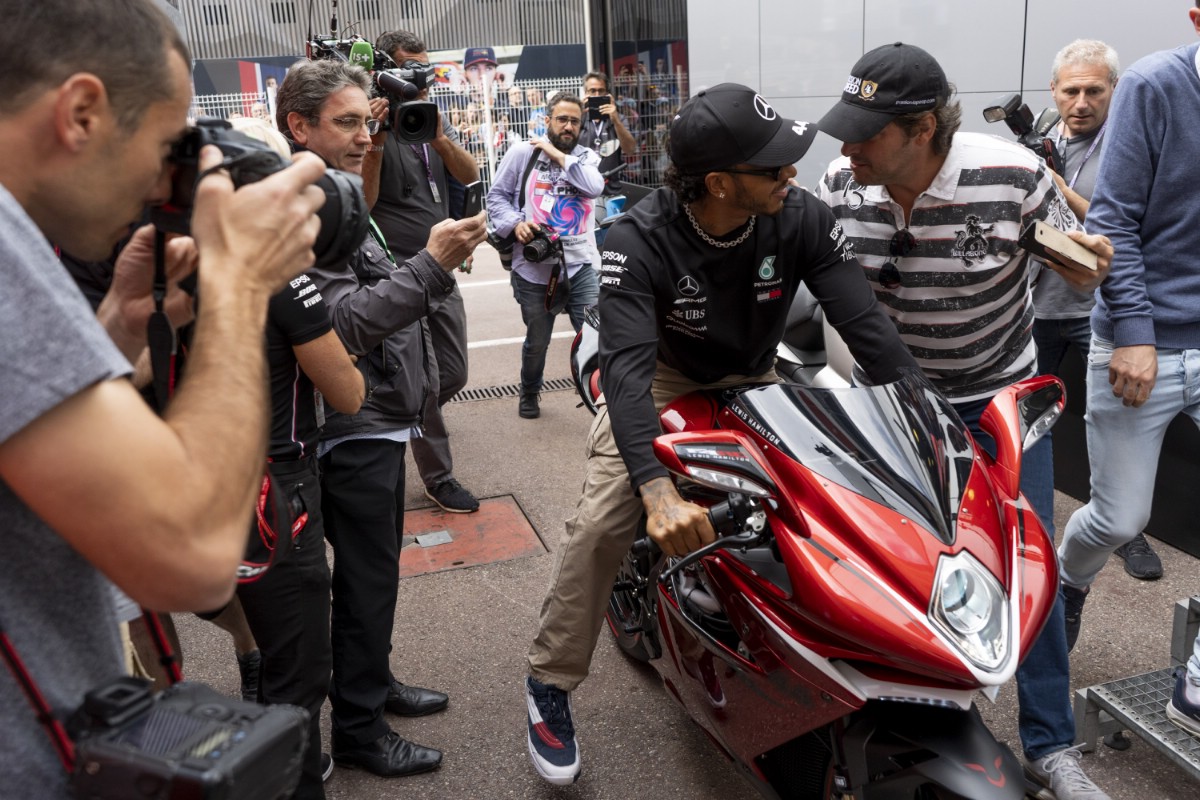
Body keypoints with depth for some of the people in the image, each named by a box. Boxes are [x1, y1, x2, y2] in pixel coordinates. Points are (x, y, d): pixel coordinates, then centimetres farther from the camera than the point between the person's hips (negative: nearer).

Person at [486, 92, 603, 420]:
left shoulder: (587, 157, 10)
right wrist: (515, 223, -12)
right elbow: (496, 196, 6)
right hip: (534, 266, 0)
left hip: (581, 263, 1)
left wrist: (559, 156, -6)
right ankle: (529, 394, 40)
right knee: (537, 341, 15)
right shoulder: (522, 152, 5)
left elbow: (595, 187, -11)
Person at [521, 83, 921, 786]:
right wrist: (658, 489, -54)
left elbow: (866, 321, -23)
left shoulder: (801, 218, -20)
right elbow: (627, 364, -39)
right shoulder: (641, 239, -28)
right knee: (600, 524, -21)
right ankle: (551, 682, 0)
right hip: (664, 381, -3)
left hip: (755, 383, 4)